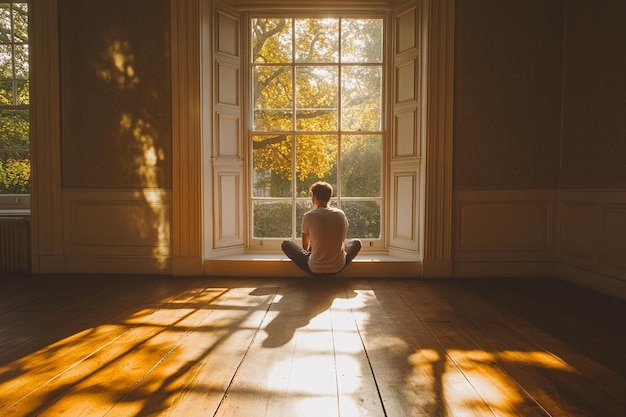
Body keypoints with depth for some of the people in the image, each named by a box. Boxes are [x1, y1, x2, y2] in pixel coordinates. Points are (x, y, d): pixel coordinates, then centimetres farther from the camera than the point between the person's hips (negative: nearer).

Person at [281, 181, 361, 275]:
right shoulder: (341, 214, -3)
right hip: (338, 268, 2)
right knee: (356, 242, 28)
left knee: (286, 244, 16)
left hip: (314, 270, -2)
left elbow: (305, 245, 4)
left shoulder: (308, 216, -10)